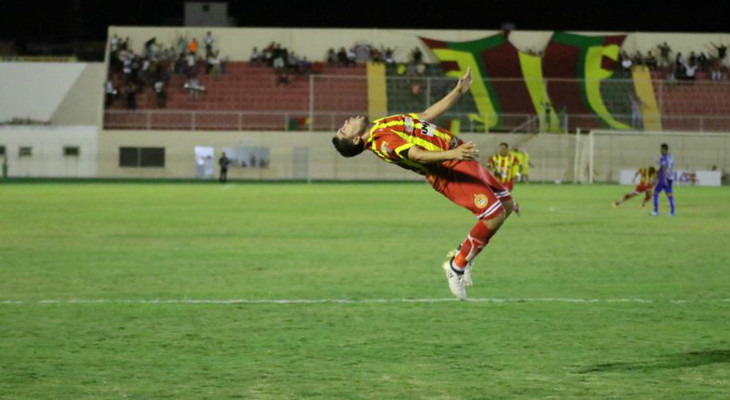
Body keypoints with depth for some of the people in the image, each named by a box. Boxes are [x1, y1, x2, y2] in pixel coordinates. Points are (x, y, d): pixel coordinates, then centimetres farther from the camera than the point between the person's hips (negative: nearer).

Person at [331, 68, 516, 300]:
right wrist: (450, 154, -42)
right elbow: (417, 154, -28)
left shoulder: (383, 125, 16)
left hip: (461, 161, 9)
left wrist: (459, 91, 24)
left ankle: (462, 257, 21)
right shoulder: (381, 141, -15)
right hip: (450, 170, -9)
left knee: (506, 204, 12)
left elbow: (428, 115, 24)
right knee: (494, 215, -19)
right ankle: (457, 267, -3)